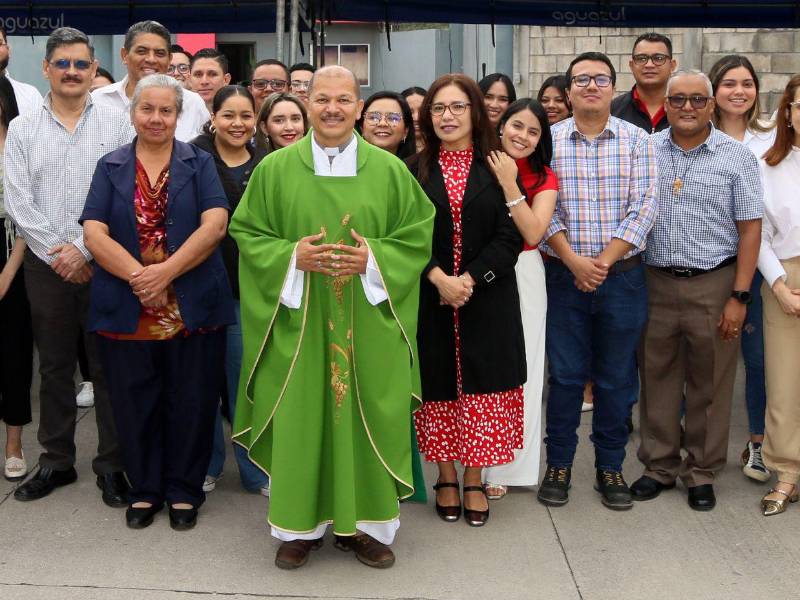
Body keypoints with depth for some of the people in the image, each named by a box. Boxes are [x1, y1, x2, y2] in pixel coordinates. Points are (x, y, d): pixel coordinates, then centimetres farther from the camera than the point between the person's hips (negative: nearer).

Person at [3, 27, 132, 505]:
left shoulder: (118, 124, 1)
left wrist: (84, 249, -11)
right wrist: (57, 253, -8)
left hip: (104, 263, -2)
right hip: (46, 266, 2)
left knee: (108, 367, 3)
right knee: (55, 367, 11)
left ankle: (112, 465, 14)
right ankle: (56, 462, 23)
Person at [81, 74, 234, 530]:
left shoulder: (199, 164, 6)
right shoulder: (111, 168, 9)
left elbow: (215, 225, -8)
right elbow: (94, 233, -2)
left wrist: (166, 272, -17)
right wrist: (138, 275, -16)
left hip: (192, 307, -1)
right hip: (125, 309, 1)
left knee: (190, 401, 5)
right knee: (135, 402, 9)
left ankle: (184, 490, 22)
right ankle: (144, 489, 26)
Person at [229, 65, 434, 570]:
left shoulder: (390, 170, 2)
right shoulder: (275, 168, 2)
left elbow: (418, 235, 3)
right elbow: (246, 233, 4)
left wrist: (373, 258, -13)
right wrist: (293, 256, -13)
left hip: (368, 324, 1)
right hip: (298, 320, 0)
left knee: (366, 415, 5)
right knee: (300, 418, 3)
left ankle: (364, 522, 21)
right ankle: (300, 525, 19)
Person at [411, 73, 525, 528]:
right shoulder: (415, 170, 5)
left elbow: (511, 236, -4)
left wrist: (469, 280, -14)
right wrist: (438, 278, -16)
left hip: (488, 299, 0)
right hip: (430, 298, 1)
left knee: (482, 388, 2)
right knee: (439, 387, 6)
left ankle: (475, 480, 17)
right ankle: (446, 477, 22)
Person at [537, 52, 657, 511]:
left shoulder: (637, 140, 2)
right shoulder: (548, 141, 1)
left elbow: (643, 209, -5)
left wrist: (603, 262, -12)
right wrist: (575, 262, -14)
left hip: (622, 276, 1)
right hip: (564, 276, 0)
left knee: (617, 377, 8)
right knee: (565, 374, 6)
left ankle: (610, 467, 23)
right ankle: (559, 464, 21)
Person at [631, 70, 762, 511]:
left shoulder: (736, 157, -1)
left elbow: (750, 230, -2)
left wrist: (739, 297, -8)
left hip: (713, 285, -2)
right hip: (656, 282, 2)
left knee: (709, 384, 7)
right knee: (657, 378, 10)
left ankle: (701, 472, 22)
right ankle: (659, 466, 25)